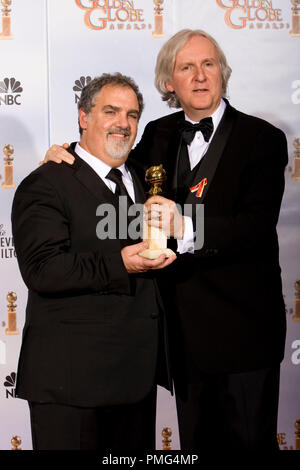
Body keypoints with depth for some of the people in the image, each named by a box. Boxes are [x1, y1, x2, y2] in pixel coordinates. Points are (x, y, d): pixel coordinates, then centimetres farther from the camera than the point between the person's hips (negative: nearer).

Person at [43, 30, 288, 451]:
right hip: (184, 323, 5)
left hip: (241, 325, -5)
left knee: (249, 439, 7)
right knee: (195, 438, 18)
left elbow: (258, 226, -19)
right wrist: (68, 152, 5)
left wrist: (187, 227, -35)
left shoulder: (262, 138, -8)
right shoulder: (160, 135, 7)